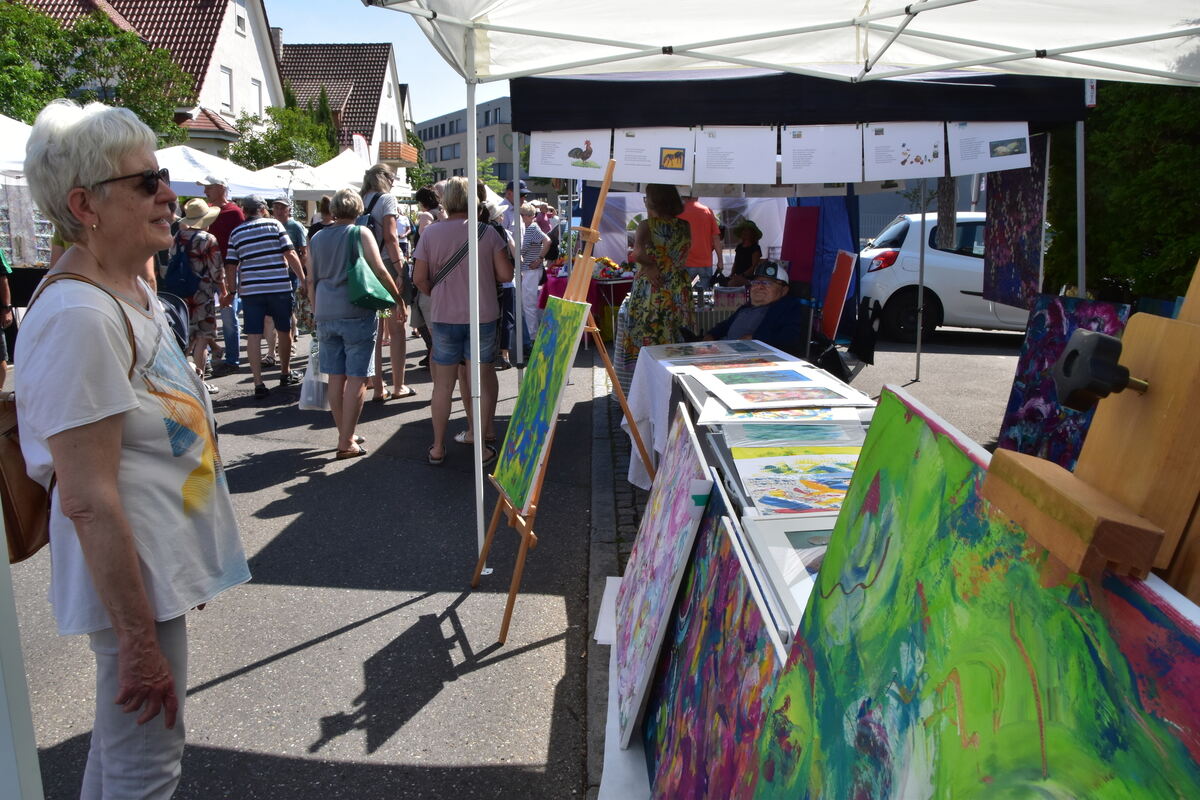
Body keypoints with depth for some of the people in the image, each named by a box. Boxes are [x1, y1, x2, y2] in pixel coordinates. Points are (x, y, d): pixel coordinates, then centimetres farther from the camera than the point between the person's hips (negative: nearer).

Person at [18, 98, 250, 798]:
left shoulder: (134, 289, 7)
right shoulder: (78, 318, -24)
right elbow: (88, 501, -25)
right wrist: (138, 641, -21)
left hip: (164, 563, 10)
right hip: (132, 580, -9)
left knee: (122, 742, 26)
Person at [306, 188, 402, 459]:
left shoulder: (316, 238, 11)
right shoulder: (360, 233, -4)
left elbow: (311, 281, 14)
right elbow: (379, 270, -9)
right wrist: (397, 297, 2)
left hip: (326, 314, 5)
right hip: (357, 313, -5)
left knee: (336, 377, 11)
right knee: (356, 378, -2)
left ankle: (345, 434, 21)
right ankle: (347, 442, -2)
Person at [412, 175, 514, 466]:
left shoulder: (430, 233, -3)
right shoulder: (487, 232, -6)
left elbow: (419, 278, -1)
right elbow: (506, 274, -5)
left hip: (443, 317, 1)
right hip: (483, 317, -1)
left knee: (443, 384, 11)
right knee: (482, 378, 10)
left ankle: (438, 447, 19)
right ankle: (481, 445, 13)